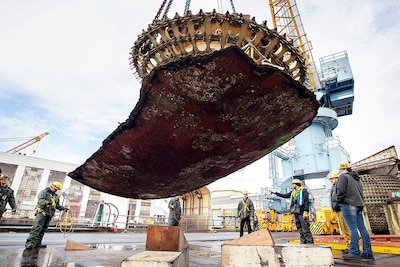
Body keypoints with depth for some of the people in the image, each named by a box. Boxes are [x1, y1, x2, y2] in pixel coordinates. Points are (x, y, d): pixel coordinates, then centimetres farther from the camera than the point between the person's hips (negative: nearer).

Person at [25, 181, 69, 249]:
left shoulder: (56, 196, 21)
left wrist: (64, 208, 9)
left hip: (49, 215, 7)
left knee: (43, 230, 6)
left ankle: (37, 243, 11)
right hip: (42, 212, -7)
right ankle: (29, 243, -16)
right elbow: (40, 200, -15)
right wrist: (48, 202, -34)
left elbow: (57, 206, 23)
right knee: (36, 228, -16)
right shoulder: (44, 192, 1)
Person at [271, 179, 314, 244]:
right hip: (296, 212, 8)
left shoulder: (303, 190, -3)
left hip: (302, 212, -7)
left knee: (305, 229, -8)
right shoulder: (293, 192, 18)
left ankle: (310, 243, -3)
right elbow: (285, 195, 25)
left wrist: (306, 211, -20)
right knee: (300, 229, 10)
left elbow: (307, 201, -12)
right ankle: (303, 243, 16)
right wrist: (276, 193, 23)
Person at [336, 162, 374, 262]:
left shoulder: (344, 176, -6)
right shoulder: (357, 178, 22)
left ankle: (355, 253, -4)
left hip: (348, 205, -8)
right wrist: (360, 202, 21)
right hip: (359, 205, 9)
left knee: (353, 228, -7)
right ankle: (368, 253, 11)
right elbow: (361, 192, 23)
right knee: (362, 228, 8)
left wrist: (339, 201, -6)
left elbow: (340, 190, -17)